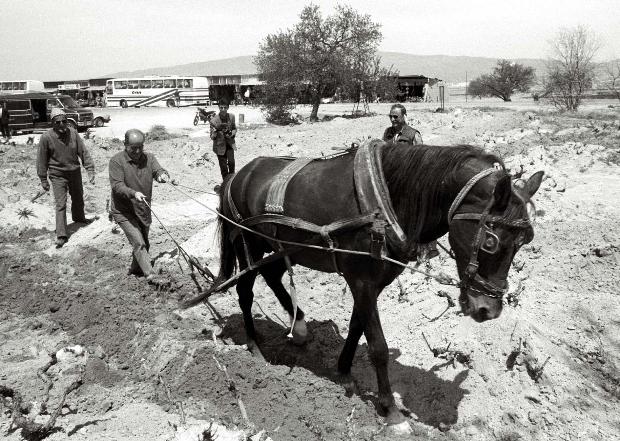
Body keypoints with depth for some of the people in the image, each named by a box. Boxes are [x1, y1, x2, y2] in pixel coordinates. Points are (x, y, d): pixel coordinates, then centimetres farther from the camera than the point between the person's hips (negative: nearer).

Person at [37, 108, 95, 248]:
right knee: (61, 205, -6)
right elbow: (42, 160, -7)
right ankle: (61, 235, -2)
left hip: (75, 172, 4)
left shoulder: (73, 133, -9)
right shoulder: (46, 138, -16)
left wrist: (90, 170, -8)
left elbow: (83, 152, -3)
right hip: (58, 175, -4)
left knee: (78, 198, 23)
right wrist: (43, 179, -2)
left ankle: (79, 217, 52)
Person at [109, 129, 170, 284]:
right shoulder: (116, 160, -14)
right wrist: (134, 193, -39)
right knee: (138, 243, -13)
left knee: (144, 243, 17)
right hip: (123, 211, -5)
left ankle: (135, 269, 38)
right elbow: (117, 185, -22)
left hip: (143, 210, 5)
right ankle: (150, 274, -10)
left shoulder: (149, 158, -1)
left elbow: (158, 171, -15)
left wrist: (162, 175, -40)